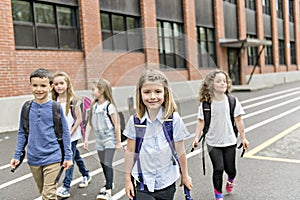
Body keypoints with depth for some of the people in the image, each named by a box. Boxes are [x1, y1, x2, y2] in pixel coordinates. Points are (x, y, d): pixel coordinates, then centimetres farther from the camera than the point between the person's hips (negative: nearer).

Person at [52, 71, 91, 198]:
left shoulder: (73, 100, -14)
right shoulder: (55, 101, 1)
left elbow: (79, 119, -12)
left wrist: (70, 133, -14)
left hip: (72, 135, -5)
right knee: (76, 156, 19)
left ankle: (66, 187, 3)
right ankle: (86, 176, 38)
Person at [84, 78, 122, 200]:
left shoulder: (109, 106, -15)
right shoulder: (94, 106, 3)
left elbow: (116, 125, -13)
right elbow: (90, 123, 6)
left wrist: (118, 142, -11)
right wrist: (86, 139, 3)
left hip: (110, 139, -6)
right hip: (99, 140, 6)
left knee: (107, 164, -10)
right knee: (103, 163, 14)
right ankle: (109, 183, 33)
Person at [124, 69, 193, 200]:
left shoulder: (174, 119, -12)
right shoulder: (135, 120, -8)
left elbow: (180, 151, -4)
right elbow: (130, 151, 0)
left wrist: (185, 176, 6)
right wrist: (127, 179, 5)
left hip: (166, 182, 0)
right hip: (142, 182, 1)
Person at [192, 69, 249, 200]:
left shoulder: (232, 101, -6)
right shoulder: (205, 103, -9)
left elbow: (238, 120, 0)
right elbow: (201, 121, -2)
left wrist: (243, 138, 3)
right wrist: (197, 137, -9)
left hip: (229, 141, 1)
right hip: (213, 142, -1)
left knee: (230, 169, 9)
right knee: (218, 169, -5)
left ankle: (231, 179, 47)